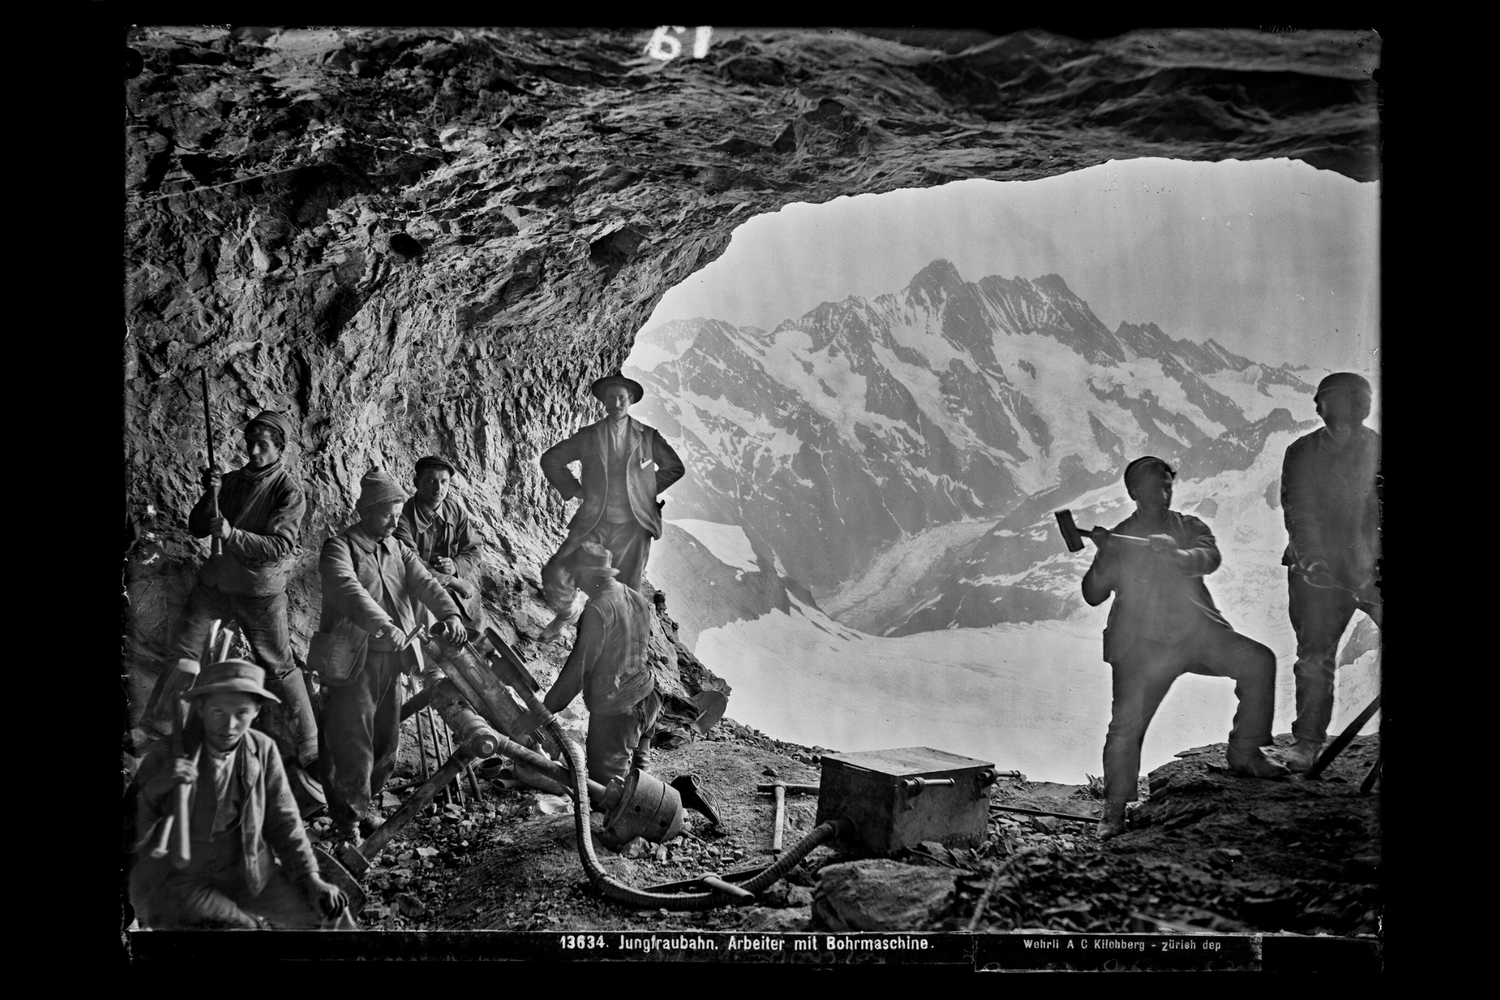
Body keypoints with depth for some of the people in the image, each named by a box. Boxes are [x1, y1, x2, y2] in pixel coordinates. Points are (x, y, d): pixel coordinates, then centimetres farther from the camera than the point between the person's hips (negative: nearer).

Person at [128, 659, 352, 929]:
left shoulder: (263, 750, -8)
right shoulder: (167, 754, -16)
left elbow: (282, 820, 2)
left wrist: (311, 878, -5)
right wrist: (153, 789, -32)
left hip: (246, 874, 4)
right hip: (176, 883, -4)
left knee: (332, 910, 0)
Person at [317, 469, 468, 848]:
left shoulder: (399, 549, 13)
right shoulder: (339, 547, -7)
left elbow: (424, 583, -2)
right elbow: (349, 590, -26)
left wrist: (449, 613, -22)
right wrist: (383, 625, -40)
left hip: (390, 659, 6)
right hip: (351, 661, -6)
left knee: (386, 741, 12)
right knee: (351, 743, -4)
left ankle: (365, 806, 29)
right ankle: (347, 821, 7)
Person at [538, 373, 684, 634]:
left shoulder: (648, 437, 2)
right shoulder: (588, 436, 2)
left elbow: (674, 467, 13)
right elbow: (551, 460, 11)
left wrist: (646, 490, 5)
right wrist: (573, 489, 3)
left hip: (632, 527, 0)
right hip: (593, 524, 1)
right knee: (555, 575, -7)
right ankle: (566, 613, 23)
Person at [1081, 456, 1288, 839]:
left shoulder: (1190, 527, 12)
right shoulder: (1119, 538, 9)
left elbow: (1210, 557, -10)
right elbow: (1093, 595, 2)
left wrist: (1178, 556, -31)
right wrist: (1103, 557, -16)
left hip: (1198, 632, 3)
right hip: (1143, 644, -2)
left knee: (1259, 661, -13)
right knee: (1126, 724, -14)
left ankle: (1244, 753, 3)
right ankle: (1115, 809, 1)